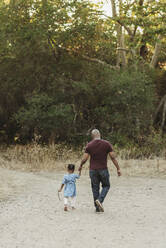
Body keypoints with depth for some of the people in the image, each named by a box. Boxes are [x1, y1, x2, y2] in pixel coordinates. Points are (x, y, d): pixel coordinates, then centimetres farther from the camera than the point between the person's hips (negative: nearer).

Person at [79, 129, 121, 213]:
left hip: (93, 170, 1)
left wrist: (80, 166, 15)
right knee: (106, 186, 15)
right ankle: (100, 200, -9)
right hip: (103, 169, -1)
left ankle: (97, 207, 12)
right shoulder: (106, 144, -3)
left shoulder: (89, 145, -2)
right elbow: (113, 157, -6)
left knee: (95, 188, 11)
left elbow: (84, 159, -4)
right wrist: (118, 169, 0)